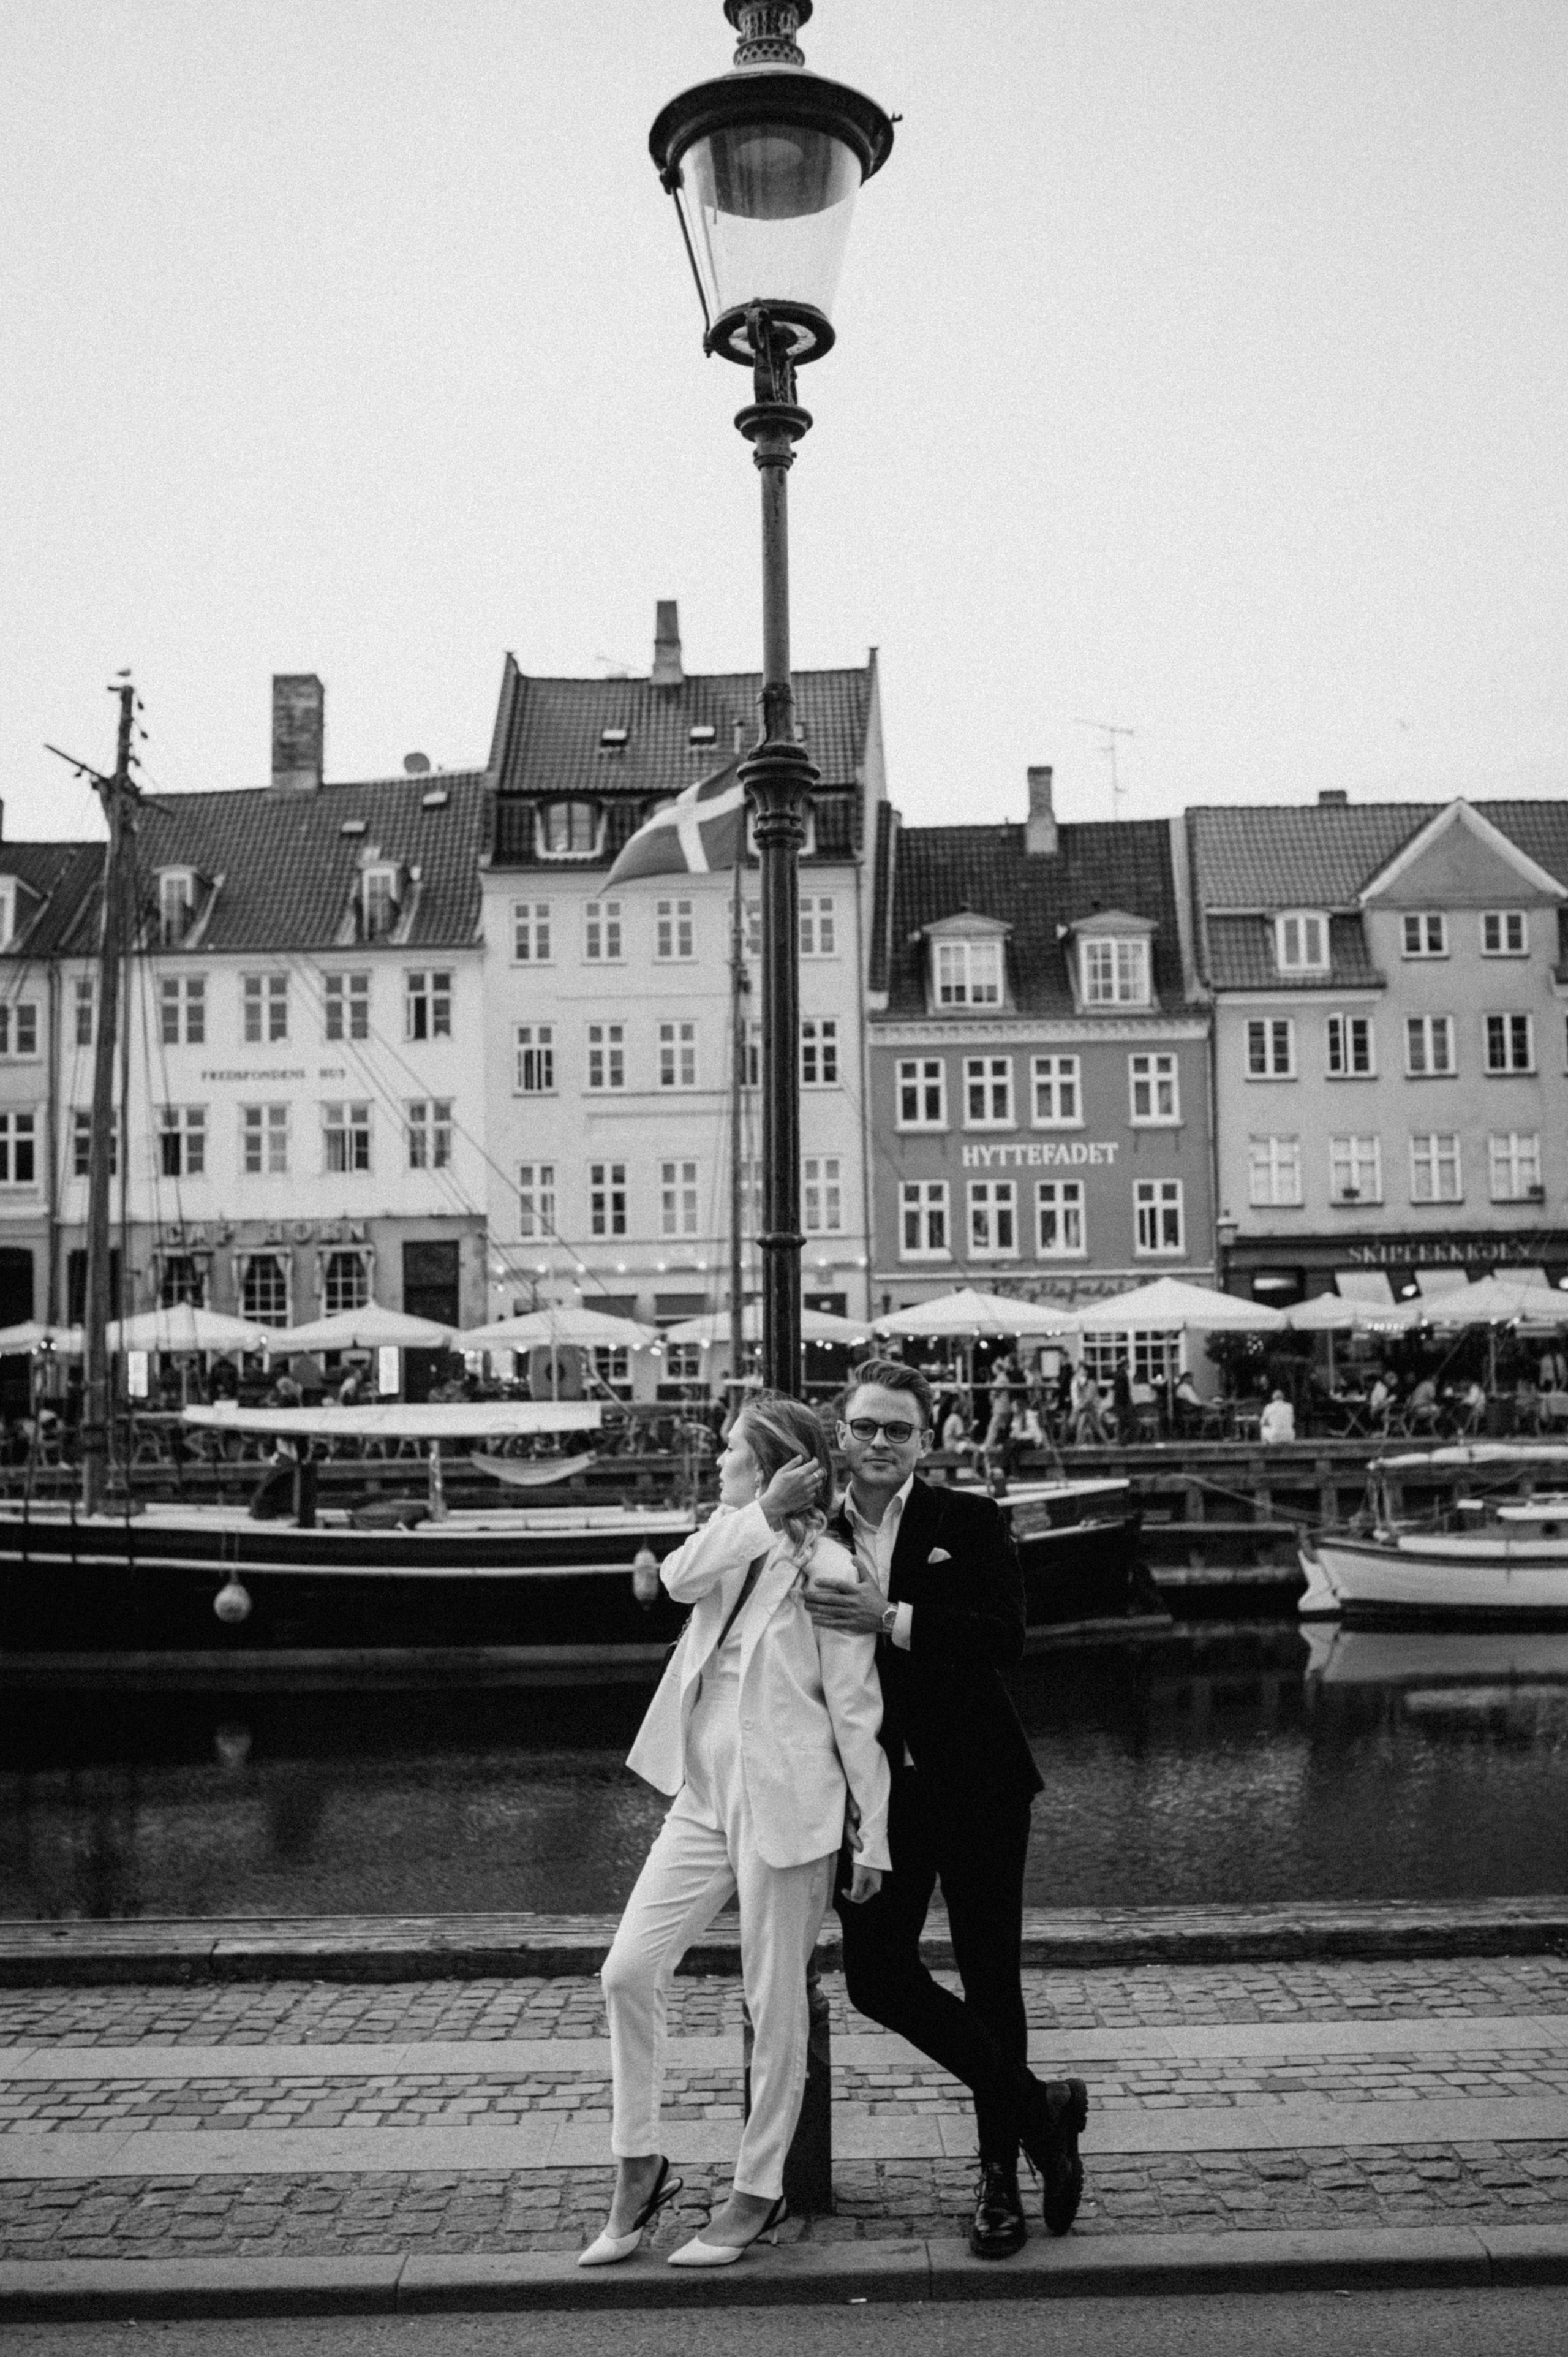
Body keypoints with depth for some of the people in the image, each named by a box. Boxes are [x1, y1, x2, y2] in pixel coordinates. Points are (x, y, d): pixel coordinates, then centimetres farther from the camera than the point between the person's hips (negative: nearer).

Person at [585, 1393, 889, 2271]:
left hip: (785, 1807, -7)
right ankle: (640, 2168, 19)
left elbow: (857, 1715, -10)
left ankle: (759, 2193, 22)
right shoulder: (734, 1543, 7)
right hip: (704, 1797, 7)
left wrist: (873, 1842, -8)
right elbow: (680, 1579, -15)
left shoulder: (826, 1571, -13)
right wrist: (764, 1513, -21)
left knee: (776, 2007, 6)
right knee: (629, 1972, 3)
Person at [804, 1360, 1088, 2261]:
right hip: (876, 1786, 3)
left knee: (990, 1977, 6)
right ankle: (1039, 2107, 20)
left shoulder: (969, 1521, -4)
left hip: (974, 1781, -3)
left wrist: (893, 1621, -25)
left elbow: (1008, 1635, -16)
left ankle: (1002, 2174, 26)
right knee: (876, 1974, 0)